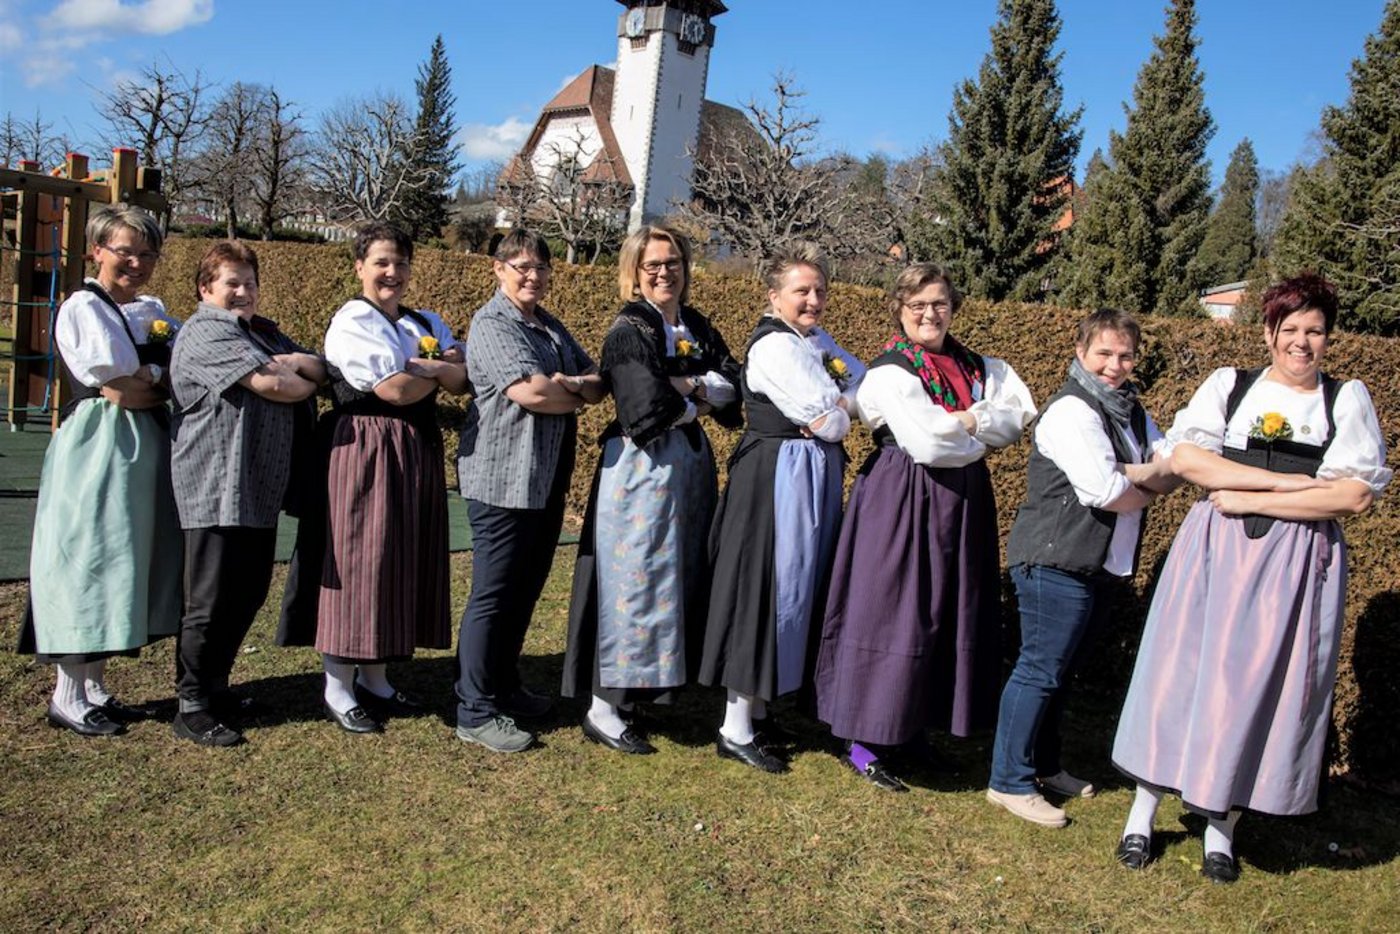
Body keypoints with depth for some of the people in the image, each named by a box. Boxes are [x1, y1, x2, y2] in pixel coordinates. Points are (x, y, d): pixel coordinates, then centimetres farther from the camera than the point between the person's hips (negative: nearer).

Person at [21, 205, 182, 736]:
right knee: (86, 559, -3)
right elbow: (115, 388, -16)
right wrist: (163, 380, -2)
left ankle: (94, 686, 20)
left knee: (124, 562, 10)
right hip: (97, 446, -7)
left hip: (145, 448, 7)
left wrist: (143, 380, -9)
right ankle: (68, 698, 7)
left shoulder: (154, 311, 16)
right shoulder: (83, 308, -6)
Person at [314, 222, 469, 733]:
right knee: (359, 560, -3)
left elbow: (462, 379, 1)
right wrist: (442, 372, -2)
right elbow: (394, 389, -17)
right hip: (365, 450, -7)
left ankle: (373, 678, 22)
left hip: (419, 451, 7)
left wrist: (429, 367, -17)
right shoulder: (349, 324, -6)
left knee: (407, 559, 9)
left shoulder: (426, 323, 15)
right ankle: (338, 688, 8)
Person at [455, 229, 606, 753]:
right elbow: (530, 392, -22)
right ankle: (475, 712, 7)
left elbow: (597, 381, 10)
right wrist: (581, 397, -4)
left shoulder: (551, 327, 17)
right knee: (493, 595, -2)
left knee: (525, 591, 16)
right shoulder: (492, 324, -10)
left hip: (547, 480, 8)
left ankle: (505, 688, 30)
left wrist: (573, 384, -13)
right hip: (503, 479, -8)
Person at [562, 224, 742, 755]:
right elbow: (648, 408, -20)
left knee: (681, 578, 11)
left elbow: (732, 387, 1)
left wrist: (683, 384, -14)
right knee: (635, 580, -4)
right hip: (641, 467, -7)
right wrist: (698, 403, -4)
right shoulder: (628, 332, -9)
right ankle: (602, 710, 6)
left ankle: (646, 687, 24)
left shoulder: (698, 328, 13)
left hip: (690, 465, 7)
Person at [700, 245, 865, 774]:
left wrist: (832, 406, -10)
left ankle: (756, 710, 26)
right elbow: (829, 421, -20)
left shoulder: (818, 339, 13)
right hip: (777, 477, -9)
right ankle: (736, 730, 7)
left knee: (798, 587, 14)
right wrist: (842, 410, 1)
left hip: (817, 474, 9)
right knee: (768, 588, -4)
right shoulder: (775, 346, -16)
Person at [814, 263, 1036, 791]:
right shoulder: (889, 371, -10)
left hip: (962, 504, 7)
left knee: (952, 616, 11)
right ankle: (863, 741, 10)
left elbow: (1020, 416, -1)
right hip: (902, 502, -7)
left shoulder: (976, 367, 10)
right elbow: (927, 444, -20)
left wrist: (969, 420, -16)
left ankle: (916, 727, 26)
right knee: (891, 614, -2)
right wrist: (981, 438, -4)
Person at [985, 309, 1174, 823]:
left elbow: (1171, 469, 6)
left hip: (1104, 564, 9)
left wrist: (1137, 473, -14)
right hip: (1056, 562, -9)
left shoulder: (1132, 411, 15)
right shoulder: (1071, 410, -14)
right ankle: (1009, 781, 4)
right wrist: (1147, 490, -3)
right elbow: (1102, 490, -22)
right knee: (1040, 669, -5)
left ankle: (1044, 764, 30)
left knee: (1061, 668, 17)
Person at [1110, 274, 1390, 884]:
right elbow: (1184, 458, -7)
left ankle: (1221, 827, 19)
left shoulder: (1349, 400, 5)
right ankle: (1143, 812, 17)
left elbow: (1355, 495, -6)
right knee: (1182, 673, 3)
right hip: (1212, 557, 0)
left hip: (1297, 567, 0)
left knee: (1260, 689, 4)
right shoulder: (1227, 385, 7)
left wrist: (1250, 500, -11)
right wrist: (1285, 482, -13)